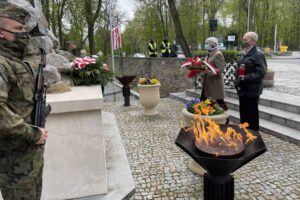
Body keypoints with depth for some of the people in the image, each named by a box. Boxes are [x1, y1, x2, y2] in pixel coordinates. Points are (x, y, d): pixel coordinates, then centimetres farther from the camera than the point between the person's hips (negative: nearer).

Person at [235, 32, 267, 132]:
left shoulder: (258, 54, -14)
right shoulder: (246, 54, 14)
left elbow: (261, 73, -22)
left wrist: (245, 78, -24)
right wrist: (238, 81, 10)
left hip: (251, 91, -9)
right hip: (242, 90, 9)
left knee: (252, 115, 3)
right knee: (243, 114, 18)